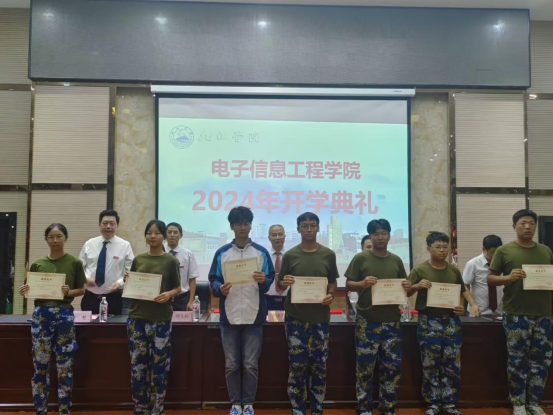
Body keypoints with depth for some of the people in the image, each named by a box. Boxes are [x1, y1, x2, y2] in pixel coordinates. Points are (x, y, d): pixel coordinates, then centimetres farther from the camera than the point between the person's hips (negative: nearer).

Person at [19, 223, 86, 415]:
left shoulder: (74, 262, 0)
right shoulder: (37, 264, 7)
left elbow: (82, 290, 3)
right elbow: (31, 289, 11)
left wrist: (69, 292, -17)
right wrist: (25, 291, -11)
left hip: (64, 314, -2)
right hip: (41, 314, 2)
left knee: (64, 366, 3)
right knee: (40, 365, 6)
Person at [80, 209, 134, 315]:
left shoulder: (125, 246, -2)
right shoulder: (89, 244, 5)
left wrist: (120, 282, -19)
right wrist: (86, 278, -11)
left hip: (113, 297, -2)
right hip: (90, 296, 2)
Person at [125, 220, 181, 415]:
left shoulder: (170, 261, -1)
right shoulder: (138, 259, 8)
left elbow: (178, 288, 3)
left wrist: (169, 294, -17)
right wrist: (126, 280, -6)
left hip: (161, 319, -3)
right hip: (137, 317, 3)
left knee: (159, 365, 3)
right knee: (138, 365, 6)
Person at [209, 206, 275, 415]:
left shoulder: (261, 252, 4)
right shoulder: (222, 253, 6)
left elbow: (271, 281, 4)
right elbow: (213, 280, 5)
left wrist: (263, 281, -18)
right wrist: (220, 289, -16)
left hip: (254, 316, -1)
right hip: (229, 316, 1)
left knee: (251, 364, 4)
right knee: (231, 364, 7)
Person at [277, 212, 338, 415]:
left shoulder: (328, 255, 3)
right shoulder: (290, 255, 1)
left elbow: (332, 282, 11)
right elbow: (280, 285, 6)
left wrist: (331, 295, -10)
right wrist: (284, 282, -16)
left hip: (320, 317, 1)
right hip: (295, 317, -1)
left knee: (319, 364, 7)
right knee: (297, 364, 2)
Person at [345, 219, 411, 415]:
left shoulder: (396, 260, 9)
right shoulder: (360, 258, -2)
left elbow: (403, 286, 16)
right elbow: (348, 284, -3)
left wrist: (407, 287, -7)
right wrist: (362, 284, -23)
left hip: (392, 320, 4)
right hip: (367, 321, -4)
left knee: (392, 365, 9)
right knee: (365, 365, 3)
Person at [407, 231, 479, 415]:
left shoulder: (454, 271, 7)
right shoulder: (420, 270, -5)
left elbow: (461, 293, 16)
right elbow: (407, 293, -2)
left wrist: (461, 307, -3)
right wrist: (417, 286, -21)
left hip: (451, 321, 3)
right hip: (429, 322, -3)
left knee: (452, 364, 6)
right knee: (430, 364, 3)